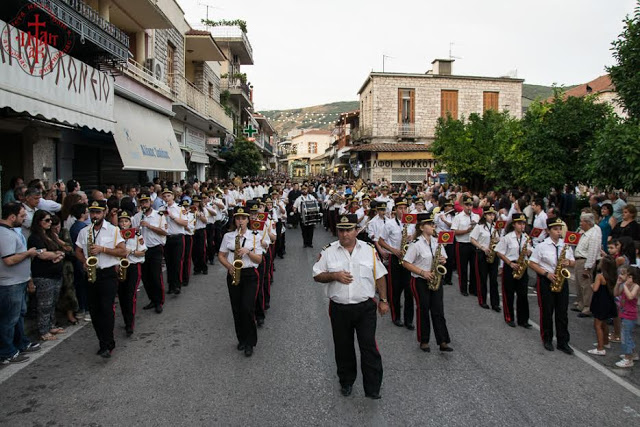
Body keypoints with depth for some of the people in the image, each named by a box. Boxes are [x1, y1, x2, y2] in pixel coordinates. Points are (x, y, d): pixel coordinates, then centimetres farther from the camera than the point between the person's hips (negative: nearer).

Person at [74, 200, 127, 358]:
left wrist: (102, 249, -17)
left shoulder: (113, 230, -2)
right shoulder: (83, 232, 11)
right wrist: (84, 261, -4)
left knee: (106, 308, -11)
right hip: (91, 274, 5)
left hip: (108, 274, -5)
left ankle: (107, 345, -5)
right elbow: (78, 251, 17)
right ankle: (104, 342, 20)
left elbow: (123, 252, -7)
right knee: (94, 310, 8)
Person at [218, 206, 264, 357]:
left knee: (247, 308, -11)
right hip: (233, 275, 2)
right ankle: (242, 339, 25)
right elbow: (221, 256, 6)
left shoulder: (254, 236, 1)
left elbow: (259, 260, 0)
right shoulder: (228, 236, 5)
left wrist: (248, 252, -17)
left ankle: (250, 343, 4)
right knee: (236, 309, 7)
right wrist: (229, 266, -11)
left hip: (250, 274, -2)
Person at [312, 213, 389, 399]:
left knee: (369, 346, -2)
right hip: (339, 308, 1)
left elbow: (379, 277, 7)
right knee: (343, 347, 14)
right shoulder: (328, 251, 0)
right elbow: (317, 276, 1)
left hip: (365, 307, -1)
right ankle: (346, 382, 33)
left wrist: (383, 300, 5)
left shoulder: (369, 249, 1)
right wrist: (334, 275, -16)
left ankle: (373, 388, 9)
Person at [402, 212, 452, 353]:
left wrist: (443, 260, -8)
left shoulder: (437, 241, 6)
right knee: (423, 311, 5)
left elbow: (443, 258, 17)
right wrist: (423, 272, -19)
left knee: (438, 311, 4)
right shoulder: (416, 244, -12)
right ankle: (424, 342, 19)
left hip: (435, 280, 5)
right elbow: (406, 263, -13)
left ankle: (443, 342, 9)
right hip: (420, 282, -5)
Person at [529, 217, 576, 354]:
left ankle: (563, 342, 14)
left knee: (562, 312, 5)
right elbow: (532, 263, -6)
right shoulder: (542, 245, -7)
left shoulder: (566, 245, 6)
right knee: (546, 311, 6)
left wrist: (568, 262, -9)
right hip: (546, 281, -3)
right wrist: (546, 273, -16)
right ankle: (547, 340, 21)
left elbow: (573, 262, 15)